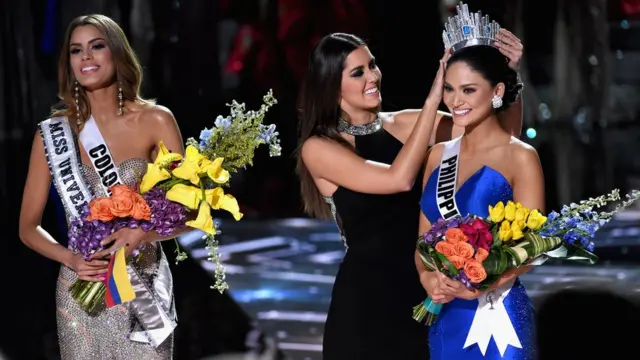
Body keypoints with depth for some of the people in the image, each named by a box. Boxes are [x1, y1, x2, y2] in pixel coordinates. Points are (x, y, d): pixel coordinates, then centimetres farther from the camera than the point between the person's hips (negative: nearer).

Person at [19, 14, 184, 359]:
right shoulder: (52, 134, -1)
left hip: (144, 286, -1)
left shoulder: (155, 121, -4)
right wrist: (71, 259, -14)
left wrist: (143, 234, -22)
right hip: (82, 290, 1)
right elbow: (28, 226, 4)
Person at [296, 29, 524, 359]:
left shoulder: (404, 124, 5)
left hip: (426, 291, 4)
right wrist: (433, 99, -21)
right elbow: (399, 179, -22)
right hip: (366, 299, -4)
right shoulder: (319, 148, -7)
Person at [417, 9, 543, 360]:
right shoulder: (438, 155, 9)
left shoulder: (520, 157, -7)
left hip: (496, 315, -5)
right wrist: (427, 277, -11)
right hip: (443, 315, 5)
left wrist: (476, 288, -25)